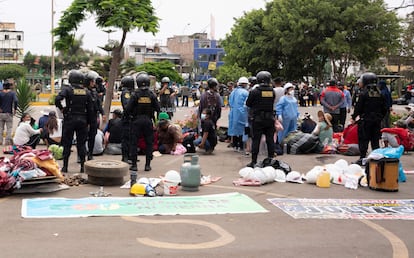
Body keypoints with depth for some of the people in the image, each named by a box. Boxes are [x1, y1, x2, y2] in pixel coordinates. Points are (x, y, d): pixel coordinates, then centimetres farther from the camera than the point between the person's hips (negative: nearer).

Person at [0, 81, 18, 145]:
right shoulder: (12, 93, -3)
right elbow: (16, 101, -19)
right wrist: (15, 109, -7)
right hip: (9, 113, -2)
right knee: (9, 128, 4)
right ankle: (7, 141, 0)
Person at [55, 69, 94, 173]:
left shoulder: (67, 89, -6)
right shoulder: (86, 91, 4)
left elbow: (57, 99, -22)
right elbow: (90, 109, 4)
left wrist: (61, 108, -5)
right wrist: (88, 122, 10)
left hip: (70, 119, -2)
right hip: (82, 120, 3)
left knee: (67, 143, 5)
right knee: (81, 143, 8)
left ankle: (65, 166, 7)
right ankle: (82, 166, 7)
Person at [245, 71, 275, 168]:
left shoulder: (254, 91, -11)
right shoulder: (272, 91, -1)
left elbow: (248, 103, -1)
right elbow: (272, 103, 8)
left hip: (258, 119, -3)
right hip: (270, 118, 3)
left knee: (256, 140, 1)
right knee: (270, 139, 10)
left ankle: (254, 161, 2)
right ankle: (271, 159, 14)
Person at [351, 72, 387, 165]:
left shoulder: (363, 94, -13)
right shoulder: (380, 94, 4)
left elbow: (358, 107, -10)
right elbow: (384, 108, 10)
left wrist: (354, 117, 4)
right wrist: (380, 117, 21)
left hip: (365, 120, -5)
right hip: (377, 120, 5)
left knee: (363, 140, 1)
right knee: (375, 140, 12)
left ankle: (362, 158, 2)